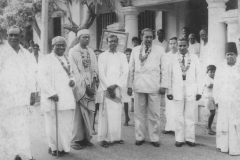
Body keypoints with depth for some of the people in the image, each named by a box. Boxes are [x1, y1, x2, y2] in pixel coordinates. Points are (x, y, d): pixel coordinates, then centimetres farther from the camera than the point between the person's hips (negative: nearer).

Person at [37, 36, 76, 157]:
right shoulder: (47, 59, -4)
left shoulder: (66, 59, 16)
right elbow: (41, 77, -12)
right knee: (53, 125, 0)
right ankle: (53, 147, 16)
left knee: (67, 124, 7)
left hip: (67, 98, 6)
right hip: (53, 98, -6)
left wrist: (72, 80, 3)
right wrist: (51, 93, -19)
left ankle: (64, 147, 21)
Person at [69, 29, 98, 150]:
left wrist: (92, 84, -6)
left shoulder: (91, 52, 12)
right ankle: (76, 140, 4)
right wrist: (84, 85, -12)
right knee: (78, 113, -4)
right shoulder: (73, 52, -3)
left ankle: (86, 137, 13)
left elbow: (95, 68, 8)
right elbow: (74, 71, -8)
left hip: (90, 86, 5)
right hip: (79, 86, -5)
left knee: (89, 112, 4)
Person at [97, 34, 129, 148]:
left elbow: (125, 72, 4)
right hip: (106, 88, -2)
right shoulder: (102, 56, 6)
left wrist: (116, 85, -8)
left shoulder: (122, 56, 12)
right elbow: (101, 73, -1)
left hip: (118, 88, 2)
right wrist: (108, 87, -10)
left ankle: (116, 136, 10)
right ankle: (104, 138, -3)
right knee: (106, 112, -6)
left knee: (117, 112, 2)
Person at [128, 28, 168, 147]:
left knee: (154, 114, 2)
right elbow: (131, 68, 10)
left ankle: (154, 138, 12)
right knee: (139, 113, 7)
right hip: (139, 86, 2)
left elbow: (164, 68, 3)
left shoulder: (159, 50, 6)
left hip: (154, 86, -2)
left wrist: (163, 85, -3)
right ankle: (140, 137, 17)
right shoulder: (135, 50, 11)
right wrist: (129, 85, 5)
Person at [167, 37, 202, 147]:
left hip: (191, 90, 1)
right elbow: (170, 75, 2)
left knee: (190, 115, 4)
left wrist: (199, 91, 0)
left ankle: (190, 138, 14)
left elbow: (198, 75, 5)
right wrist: (169, 91, -3)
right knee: (179, 115, 4)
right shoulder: (173, 58, 2)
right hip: (177, 90, 0)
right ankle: (179, 139, 12)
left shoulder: (194, 58, 4)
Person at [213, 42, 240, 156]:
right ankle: (223, 146, 12)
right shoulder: (220, 67, 5)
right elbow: (216, 85, 6)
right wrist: (216, 99, 2)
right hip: (223, 101, 1)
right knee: (223, 123, 2)